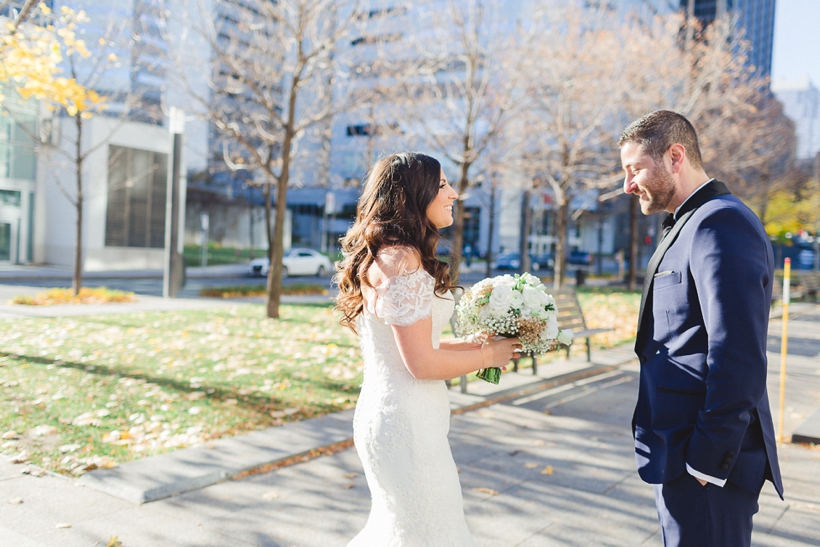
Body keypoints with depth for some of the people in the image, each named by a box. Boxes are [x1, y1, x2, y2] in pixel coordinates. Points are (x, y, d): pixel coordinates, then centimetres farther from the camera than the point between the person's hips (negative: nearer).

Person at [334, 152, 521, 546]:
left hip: (386, 413, 10)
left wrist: (478, 344, 10)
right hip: (405, 422, -10)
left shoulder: (387, 256, 11)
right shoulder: (402, 262, -20)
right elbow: (422, 363, -21)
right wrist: (488, 356, -6)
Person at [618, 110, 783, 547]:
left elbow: (738, 359, -24)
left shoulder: (720, 223, -17)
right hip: (681, 451, 10)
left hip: (703, 462, -10)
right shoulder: (689, 224, 15)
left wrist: (708, 462, -19)